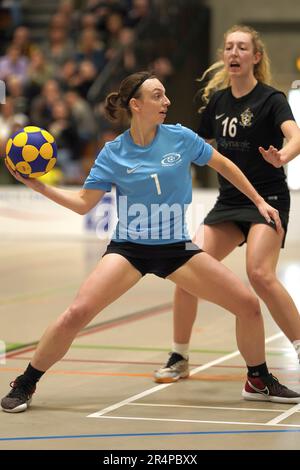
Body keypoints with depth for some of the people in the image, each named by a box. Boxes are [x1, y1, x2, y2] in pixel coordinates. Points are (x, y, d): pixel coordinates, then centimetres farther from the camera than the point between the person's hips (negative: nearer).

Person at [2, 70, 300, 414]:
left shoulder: (180, 138, -5)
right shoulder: (113, 153, -7)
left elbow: (223, 165, 9)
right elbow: (83, 203, -3)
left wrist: (259, 201, 10)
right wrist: (39, 186, -14)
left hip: (176, 247, 2)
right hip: (128, 248, -2)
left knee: (248, 304, -7)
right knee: (77, 313, -21)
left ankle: (259, 381, 18)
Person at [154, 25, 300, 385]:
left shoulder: (270, 99, -9)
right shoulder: (216, 101, 8)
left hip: (267, 198, -6)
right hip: (229, 202, 6)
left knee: (260, 274, -25)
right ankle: (179, 358, 6)